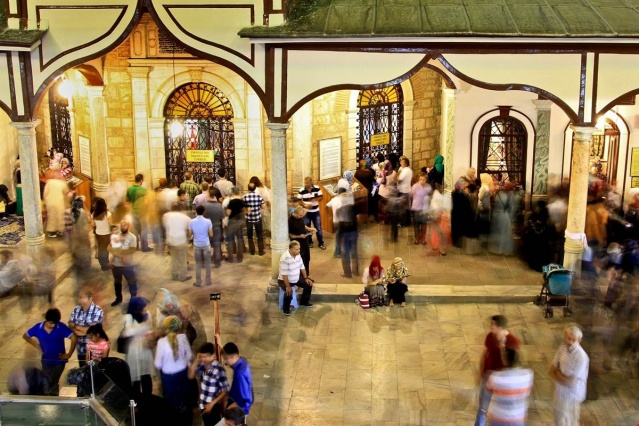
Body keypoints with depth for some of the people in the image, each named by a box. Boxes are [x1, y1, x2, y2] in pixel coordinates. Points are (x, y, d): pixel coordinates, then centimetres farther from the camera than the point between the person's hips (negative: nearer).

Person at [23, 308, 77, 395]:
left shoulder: (61, 327, -16)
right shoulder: (38, 327, -9)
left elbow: (74, 338, -14)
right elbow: (25, 336, 8)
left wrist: (69, 354, -11)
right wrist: (36, 345, 1)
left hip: (59, 361, -2)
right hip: (46, 361, 3)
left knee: (53, 384, 0)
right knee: (48, 384, 9)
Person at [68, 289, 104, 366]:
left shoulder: (97, 311, -12)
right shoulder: (75, 310, 5)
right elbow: (70, 327, -1)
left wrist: (76, 327, -5)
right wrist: (84, 330, -17)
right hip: (80, 349, 5)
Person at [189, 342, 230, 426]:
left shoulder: (219, 370, -26)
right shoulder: (202, 365, -7)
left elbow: (226, 391, -21)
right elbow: (191, 376, -3)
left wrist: (212, 403, -21)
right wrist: (196, 360, -14)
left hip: (214, 406, -6)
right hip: (203, 405, 6)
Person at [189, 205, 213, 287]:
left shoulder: (191, 222, -11)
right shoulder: (208, 221, -14)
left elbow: (190, 235, -2)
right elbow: (211, 234, -7)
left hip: (197, 245, 1)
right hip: (206, 245, 0)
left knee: (198, 264, 12)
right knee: (207, 263, 13)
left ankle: (198, 282, 15)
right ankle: (208, 281, 20)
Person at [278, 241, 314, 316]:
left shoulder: (298, 255, -6)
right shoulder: (285, 258, -31)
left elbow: (302, 267, 6)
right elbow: (284, 274, -30)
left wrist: (306, 278, 1)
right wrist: (288, 286, -30)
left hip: (296, 279, 8)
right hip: (284, 280, -8)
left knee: (309, 284, 3)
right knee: (289, 292, -31)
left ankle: (304, 302, 24)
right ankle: (286, 309, -4)